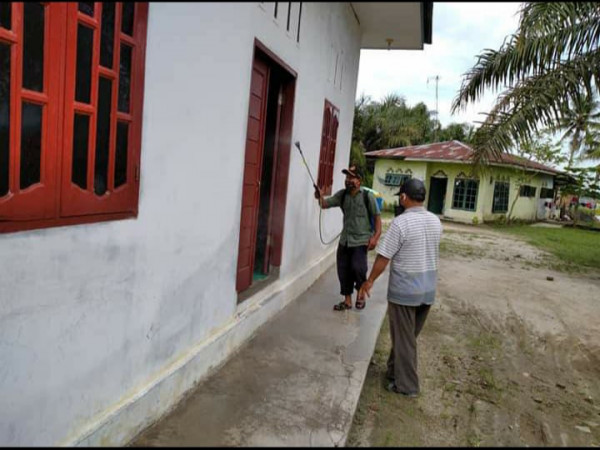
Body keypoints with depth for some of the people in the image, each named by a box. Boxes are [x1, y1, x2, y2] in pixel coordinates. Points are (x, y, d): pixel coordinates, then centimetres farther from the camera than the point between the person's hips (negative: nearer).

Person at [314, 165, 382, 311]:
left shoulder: (367, 196, -9)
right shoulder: (342, 195, 4)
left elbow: (377, 217, -5)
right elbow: (325, 204, -1)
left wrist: (375, 236, -16)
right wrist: (320, 197, -24)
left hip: (361, 240, -5)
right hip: (344, 240, 5)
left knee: (357, 268, -18)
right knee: (343, 271, 8)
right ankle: (347, 301, 24)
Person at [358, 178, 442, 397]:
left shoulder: (400, 222, -20)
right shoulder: (435, 221, 2)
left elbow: (383, 257, -16)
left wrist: (369, 281, -5)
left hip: (404, 290, -7)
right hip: (428, 289, 7)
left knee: (404, 339, 7)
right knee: (409, 336, 20)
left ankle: (406, 385, 18)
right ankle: (395, 371, 36)